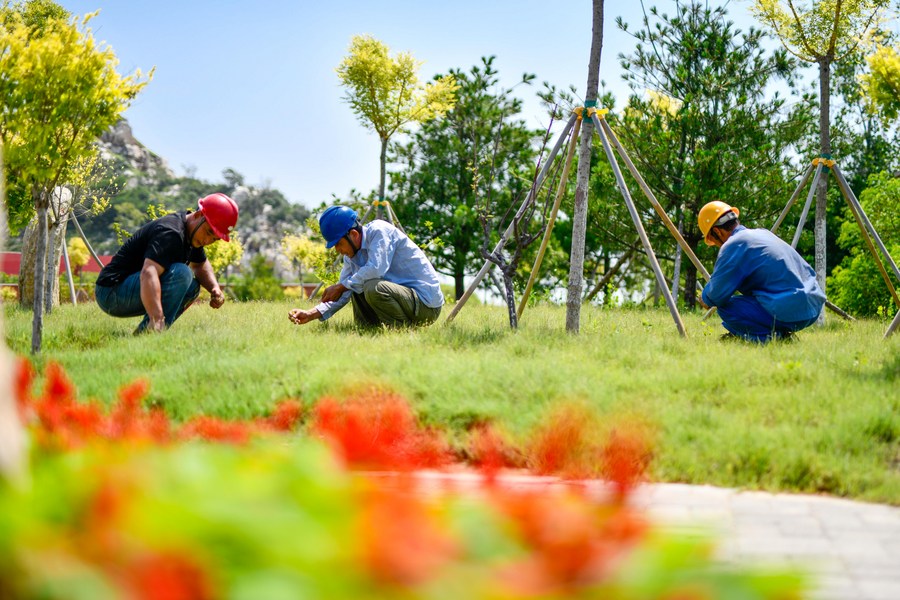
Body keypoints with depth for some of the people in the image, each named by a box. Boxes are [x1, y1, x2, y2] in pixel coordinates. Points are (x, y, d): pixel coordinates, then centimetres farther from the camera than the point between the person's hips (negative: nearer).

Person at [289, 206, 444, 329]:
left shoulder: (379, 230, -14)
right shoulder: (352, 255, 11)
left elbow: (376, 269, -31)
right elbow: (343, 296, 12)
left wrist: (341, 286, -19)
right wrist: (311, 314, -2)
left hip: (427, 304, -10)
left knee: (374, 287, -31)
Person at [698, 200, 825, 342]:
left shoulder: (733, 246, -8)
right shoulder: (763, 233, 19)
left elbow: (717, 294, -9)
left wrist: (705, 298, 17)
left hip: (790, 313, -9)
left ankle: (772, 336, -12)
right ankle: (781, 332, 12)